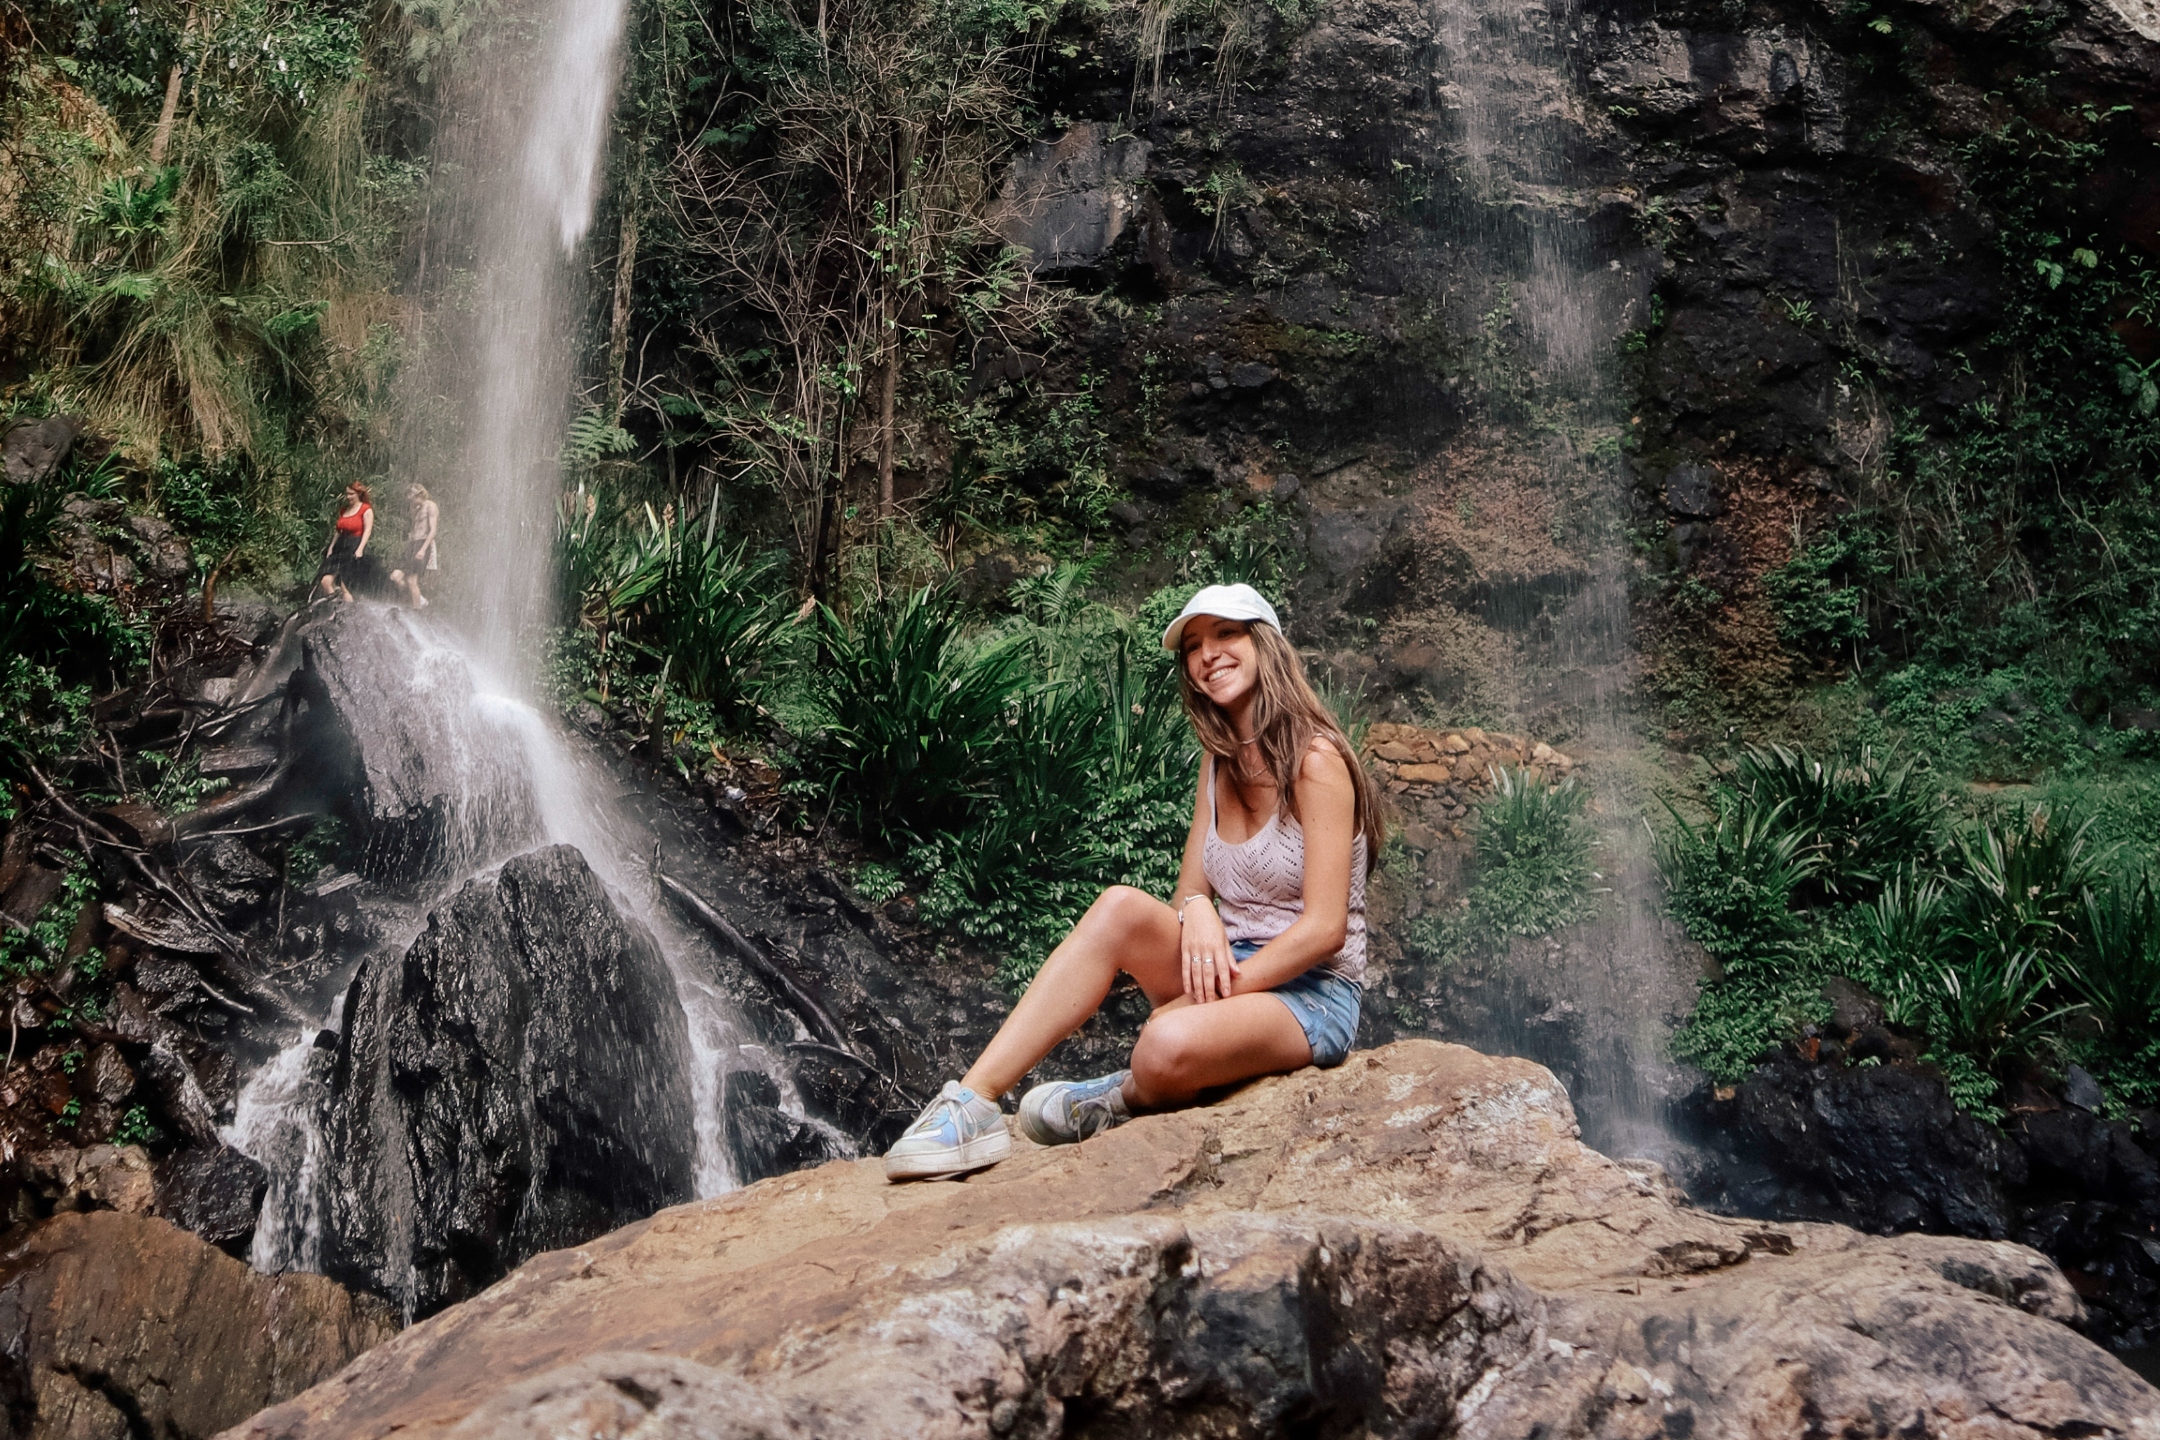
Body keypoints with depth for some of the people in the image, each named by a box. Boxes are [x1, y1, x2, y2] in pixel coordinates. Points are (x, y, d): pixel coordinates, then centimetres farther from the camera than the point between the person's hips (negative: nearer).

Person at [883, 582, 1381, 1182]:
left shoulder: (1314, 760, -12)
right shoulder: (1220, 762, 11)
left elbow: (1325, 927, -17)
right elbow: (1191, 890, 6)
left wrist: (1214, 992, -22)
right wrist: (1197, 912, -18)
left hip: (1311, 995, -6)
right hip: (1232, 972, 7)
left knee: (1169, 1046, -37)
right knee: (1122, 906, -23)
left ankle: (1121, 1100, 0)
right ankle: (971, 1103, -28)